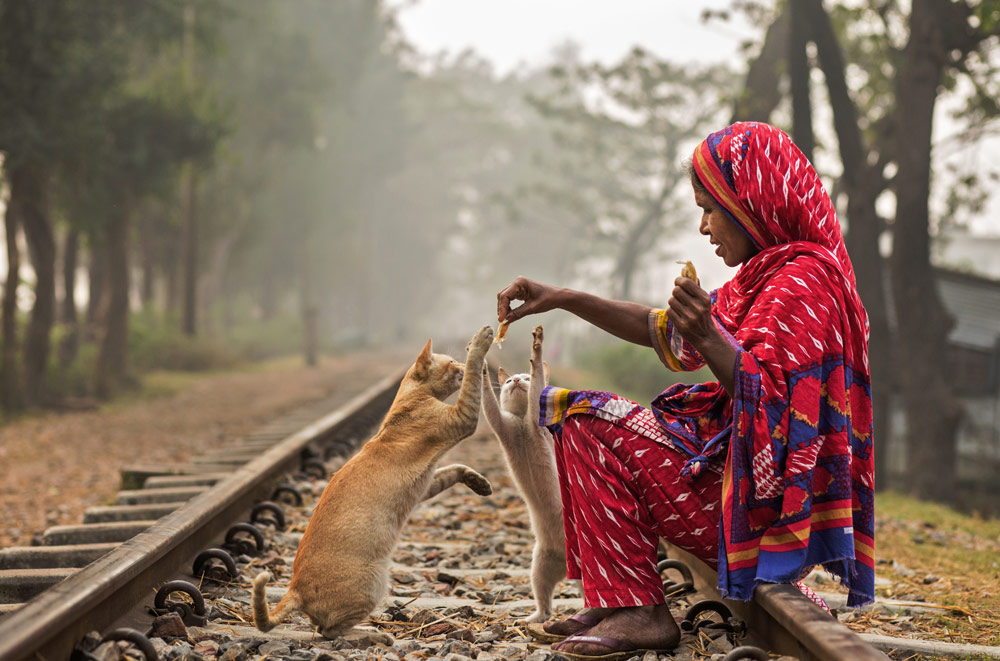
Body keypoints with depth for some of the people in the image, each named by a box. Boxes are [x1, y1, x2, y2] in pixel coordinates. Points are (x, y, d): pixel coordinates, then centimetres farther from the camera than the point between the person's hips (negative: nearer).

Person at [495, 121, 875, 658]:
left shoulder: (802, 281, -16)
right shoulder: (764, 275, 16)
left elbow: (775, 406, -25)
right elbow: (663, 331, 20)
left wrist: (710, 340, -38)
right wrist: (562, 299, 13)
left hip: (762, 505, -11)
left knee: (592, 424, -15)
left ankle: (637, 612, -16)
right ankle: (612, 601, 4)